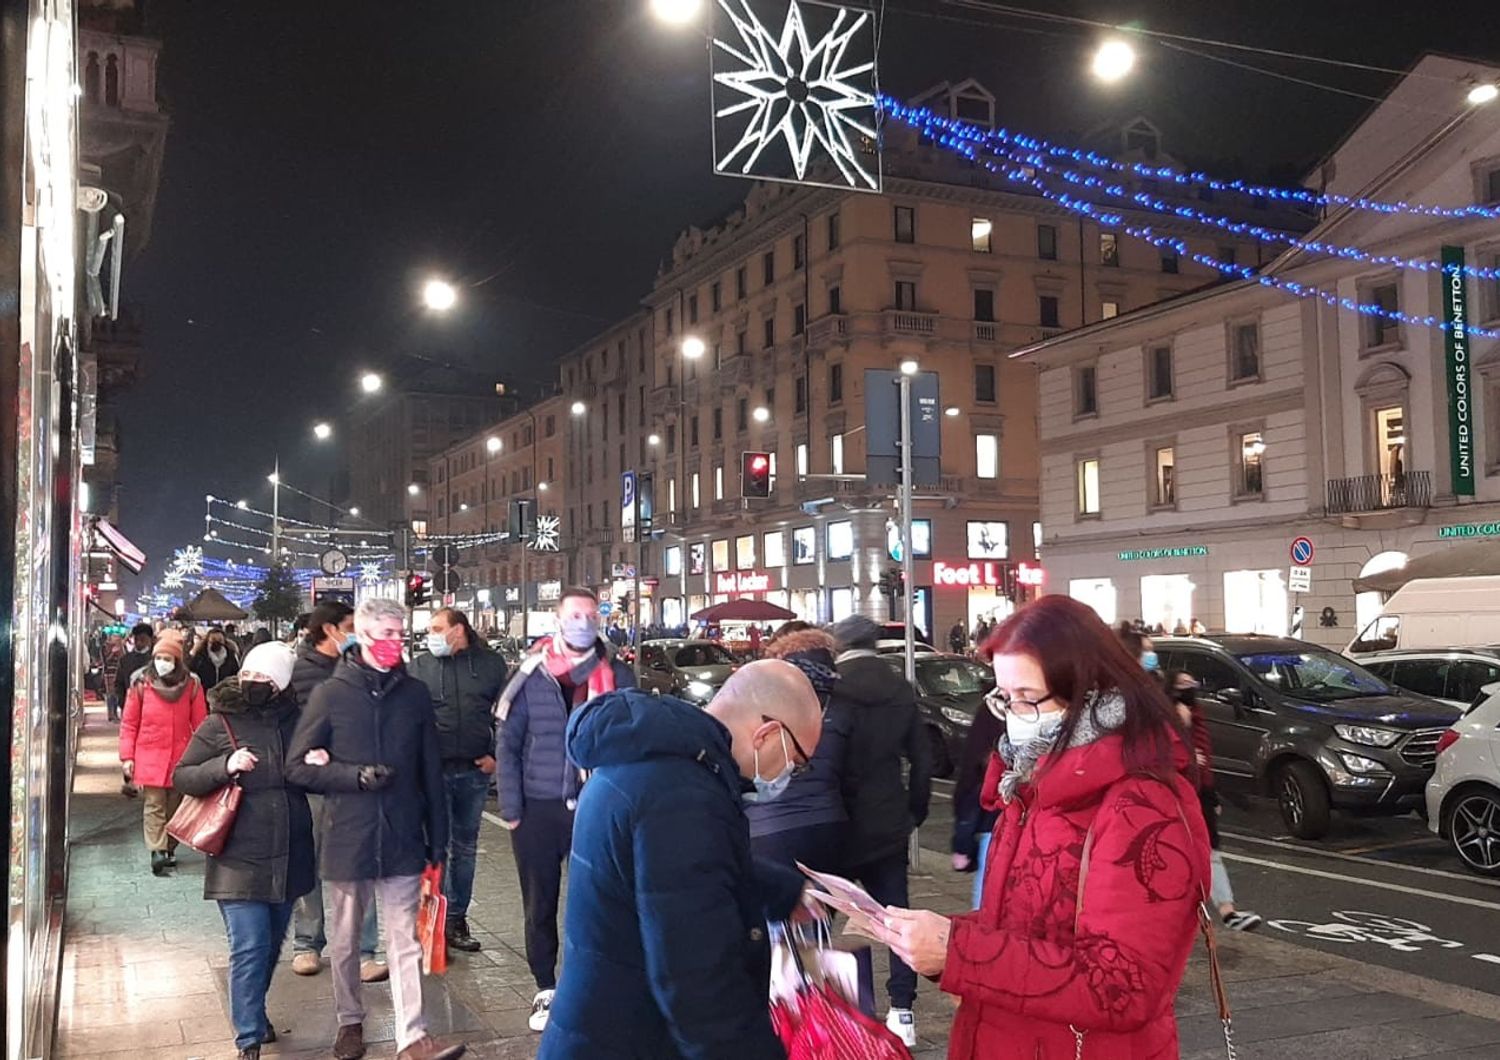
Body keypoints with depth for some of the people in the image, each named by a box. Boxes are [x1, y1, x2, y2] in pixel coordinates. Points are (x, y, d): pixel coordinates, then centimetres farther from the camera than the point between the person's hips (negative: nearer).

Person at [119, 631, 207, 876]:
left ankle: (170, 849, 24)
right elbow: (129, 723, 2)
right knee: (154, 805, -9)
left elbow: (200, 724, 3)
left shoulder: (191, 684, 1)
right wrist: (127, 756, -2)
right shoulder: (141, 683, -1)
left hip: (181, 757, 2)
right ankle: (157, 852, -16)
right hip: (149, 756, -2)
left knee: (175, 806, 11)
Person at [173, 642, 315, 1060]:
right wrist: (226, 766, -21)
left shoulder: (294, 719, 4)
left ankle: (253, 1010, 41)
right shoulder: (219, 723, -6)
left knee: (272, 944, 19)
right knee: (250, 948, -7)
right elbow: (181, 776, -4)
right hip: (240, 859, -4)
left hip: (288, 857, 4)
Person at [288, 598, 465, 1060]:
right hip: (347, 839, -1)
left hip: (402, 839, 1)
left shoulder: (414, 693, 2)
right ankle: (350, 1021, 33)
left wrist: (438, 839, 7)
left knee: (405, 943, 2)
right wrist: (357, 776, -17)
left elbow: (431, 772, 6)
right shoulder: (331, 694, -4)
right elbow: (299, 766, -3)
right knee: (345, 941, 15)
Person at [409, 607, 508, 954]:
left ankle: (457, 919, 22)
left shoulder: (491, 664, 4)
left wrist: (496, 755, -1)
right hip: (434, 769, -2)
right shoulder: (421, 666, 3)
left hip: (475, 770, 2)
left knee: (466, 847, 11)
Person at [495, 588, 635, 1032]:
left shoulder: (618, 676, 1)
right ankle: (546, 990, 26)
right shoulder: (531, 674, 0)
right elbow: (507, 744, 0)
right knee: (540, 904, 11)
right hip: (538, 808, 0)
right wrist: (510, 809, -5)